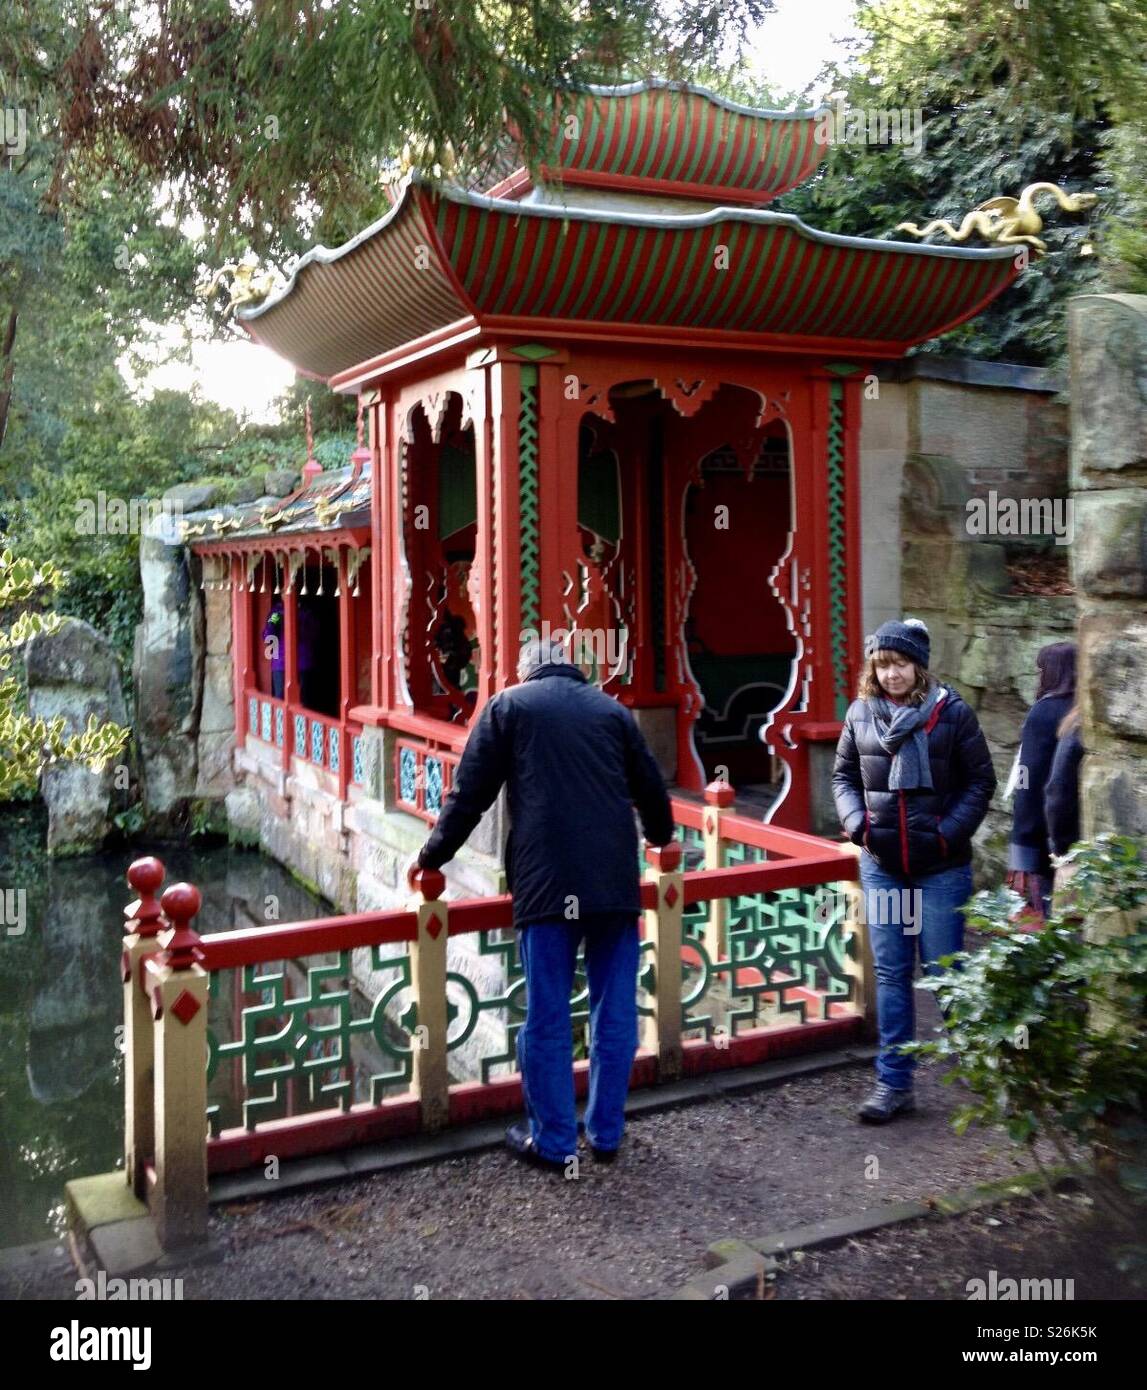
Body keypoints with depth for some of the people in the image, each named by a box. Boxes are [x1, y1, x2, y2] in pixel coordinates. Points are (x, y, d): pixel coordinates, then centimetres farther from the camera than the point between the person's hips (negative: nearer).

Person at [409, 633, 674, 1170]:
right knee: (615, 1011, 12)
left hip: (547, 882, -3)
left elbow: (470, 793, 5)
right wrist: (661, 838, 40)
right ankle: (606, 1133, 21)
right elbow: (652, 790, 20)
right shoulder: (612, 709, 16)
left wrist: (432, 856, 16)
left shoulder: (508, 706, 9)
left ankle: (552, 1141, 14)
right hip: (615, 881, 3)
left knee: (547, 1017, 6)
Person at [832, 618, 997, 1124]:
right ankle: (894, 1082, 16)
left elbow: (980, 780, -2)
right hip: (881, 866, 3)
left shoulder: (951, 713, -7)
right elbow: (844, 776, 12)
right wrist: (857, 822, -4)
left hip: (940, 868, -3)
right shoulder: (861, 713, 2)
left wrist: (949, 832, -13)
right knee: (891, 974, 8)